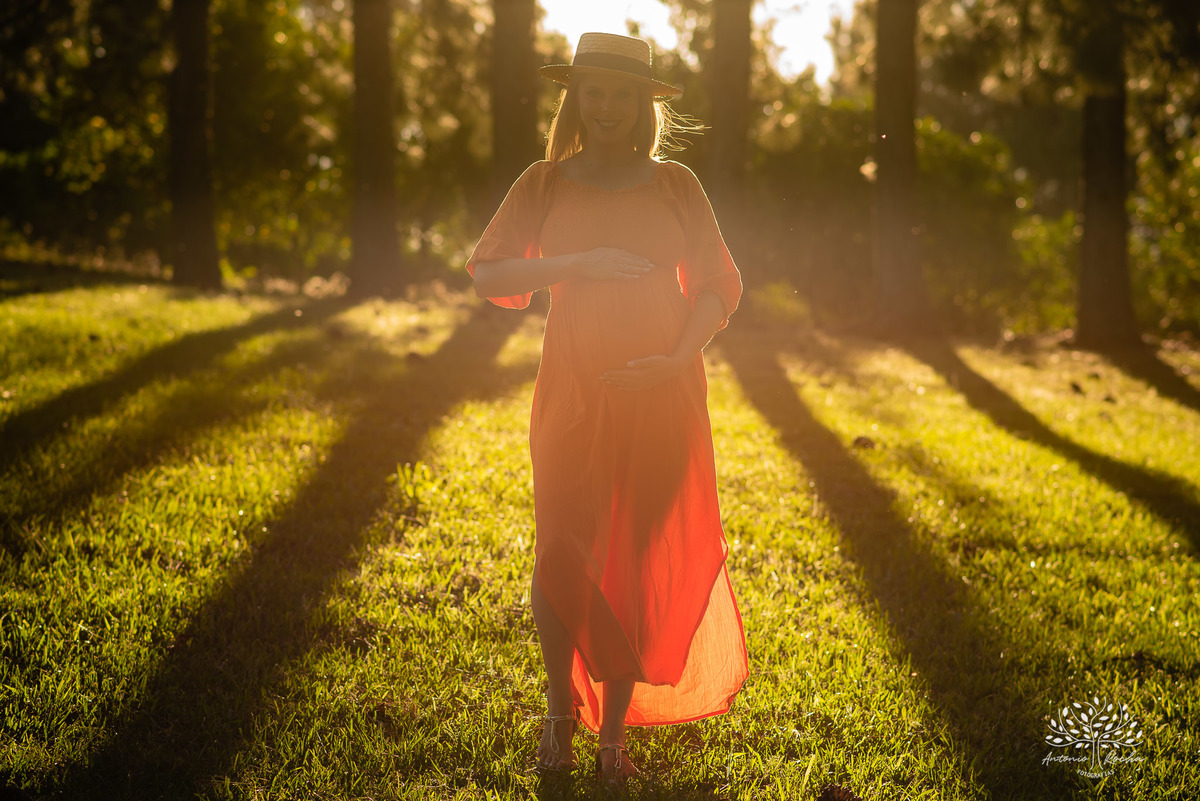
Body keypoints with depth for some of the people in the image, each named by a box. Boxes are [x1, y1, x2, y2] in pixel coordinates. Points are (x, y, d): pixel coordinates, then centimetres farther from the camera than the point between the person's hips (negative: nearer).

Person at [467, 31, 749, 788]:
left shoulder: (675, 185, 4)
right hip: (574, 397, 0)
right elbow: (487, 274, -2)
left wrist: (680, 359, -12)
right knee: (563, 558, -3)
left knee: (645, 564, 2)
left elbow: (719, 287, 5)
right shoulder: (544, 185, 5)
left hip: (662, 399, 0)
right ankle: (561, 707, 20)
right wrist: (577, 264, -15)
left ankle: (615, 727, 15)